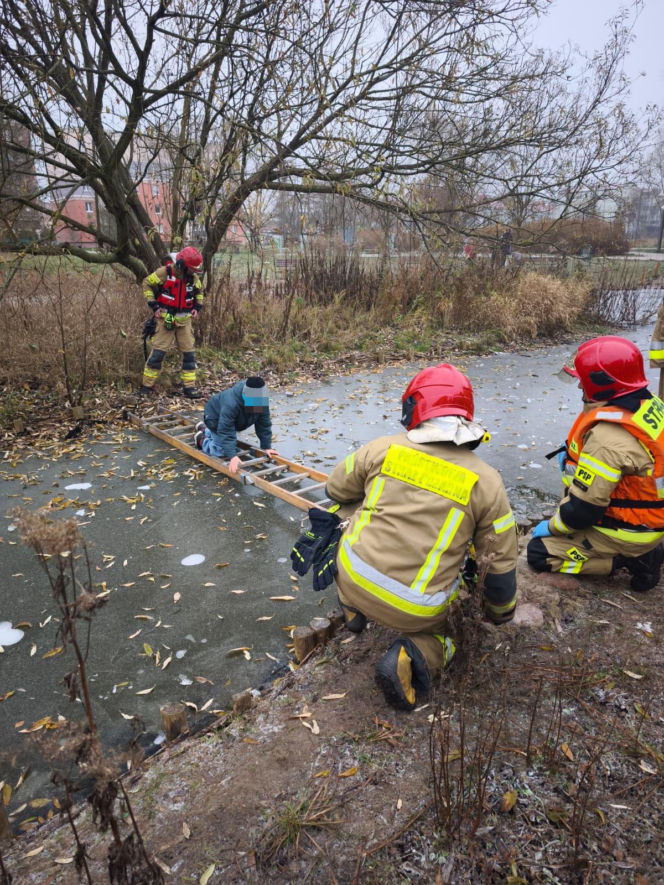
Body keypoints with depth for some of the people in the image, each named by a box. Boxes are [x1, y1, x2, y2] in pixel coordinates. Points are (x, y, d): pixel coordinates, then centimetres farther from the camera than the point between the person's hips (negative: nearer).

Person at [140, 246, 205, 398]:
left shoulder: (194, 277, 2)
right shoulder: (164, 272, -14)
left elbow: (199, 291, 22)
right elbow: (147, 284, -3)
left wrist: (198, 306, 8)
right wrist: (153, 305, -9)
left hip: (184, 320, 5)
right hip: (166, 318, -4)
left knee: (189, 352, 2)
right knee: (158, 352, -4)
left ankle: (189, 386, 10)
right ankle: (147, 385, 7)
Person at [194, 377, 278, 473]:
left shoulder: (262, 401, -31)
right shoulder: (231, 404, -49)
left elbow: (264, 425, -22)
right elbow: (226, 432, -48)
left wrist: (266, 447, -24)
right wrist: (233, 456, -53)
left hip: (233, 421, 7)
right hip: (215, 417, -6)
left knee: (232, 444, 27)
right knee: (222, 451, -12)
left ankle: (204, 430, 49)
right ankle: (201, 439, 16)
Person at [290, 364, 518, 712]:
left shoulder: (383, 448, -5)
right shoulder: (487, 482, -5)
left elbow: (337, 490, 12)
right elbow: (501, 562, 2)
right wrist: (500, 611, 21)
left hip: (354, 579, 2)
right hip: (416, 611, -1)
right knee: (435, 630, 32)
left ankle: (353, 611, 28)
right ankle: (413, 655, -1)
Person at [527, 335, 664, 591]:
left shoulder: (607, 438, -32)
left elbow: (584, 508, -26)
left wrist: (552, 527, -8)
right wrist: (577, 455, 4)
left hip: (628, 532, -8)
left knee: (538, 553, -2)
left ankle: (629, 558, -2)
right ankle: (638, 550, 16)